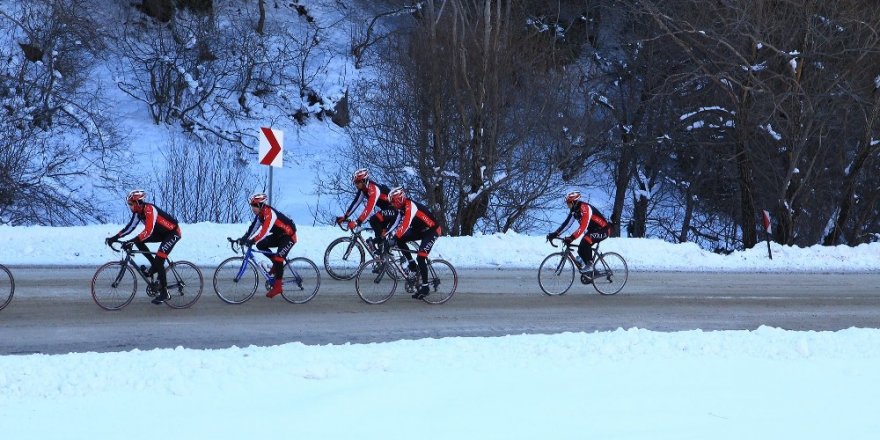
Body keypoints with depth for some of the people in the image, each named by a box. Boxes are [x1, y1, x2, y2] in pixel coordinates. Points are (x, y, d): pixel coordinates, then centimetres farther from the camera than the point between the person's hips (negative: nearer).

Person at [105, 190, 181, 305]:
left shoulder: (149, 210, -29)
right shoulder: (138, 211, -2)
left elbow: (148, 231, -39)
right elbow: (130, 227, 1)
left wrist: (131, 242, -45)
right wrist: (114, 238, -8)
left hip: (173, 232, -9)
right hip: (162, 232, 9)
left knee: (159, 260, -17)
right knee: (138, 241, -4)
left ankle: (164, 293, -9)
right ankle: (155, 267, 6)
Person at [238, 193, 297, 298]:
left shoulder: (269, 213, -29)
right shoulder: (260, 214, -1)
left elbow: (264, 230, -41)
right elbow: (253, 227, -1)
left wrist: (252, 240, -49)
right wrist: (244, 238, -14)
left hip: (289, 236, -9)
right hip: (278, 236, 9)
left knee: (278, 258, -20)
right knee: (261, 245, -4)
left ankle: (277, 287, -16)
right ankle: (276, 264, 10)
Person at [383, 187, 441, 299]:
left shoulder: (410, 206, -28)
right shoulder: (402, 208, 1)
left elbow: (405, 225, -38)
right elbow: (396, 224, 2)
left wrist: (394, 238, -44)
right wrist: (386, 236, -9)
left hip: (432, 230, -9)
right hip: (420, 230, 9)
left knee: (420, 258, -18)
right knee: (400, 240, -5)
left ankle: (425, 287, -10)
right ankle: (412, 264, 5)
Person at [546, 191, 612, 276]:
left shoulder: (585, 209, -29)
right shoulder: (574, 210, 0)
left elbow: (583, 227, -38)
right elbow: (567, 223, 1)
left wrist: (571, 238, -47)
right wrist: (555, 234, -9)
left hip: (603, 230, -10)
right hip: (593, 230, 10)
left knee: (585, 242, -31)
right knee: (581, 250, -1)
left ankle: (589, 265, -18)